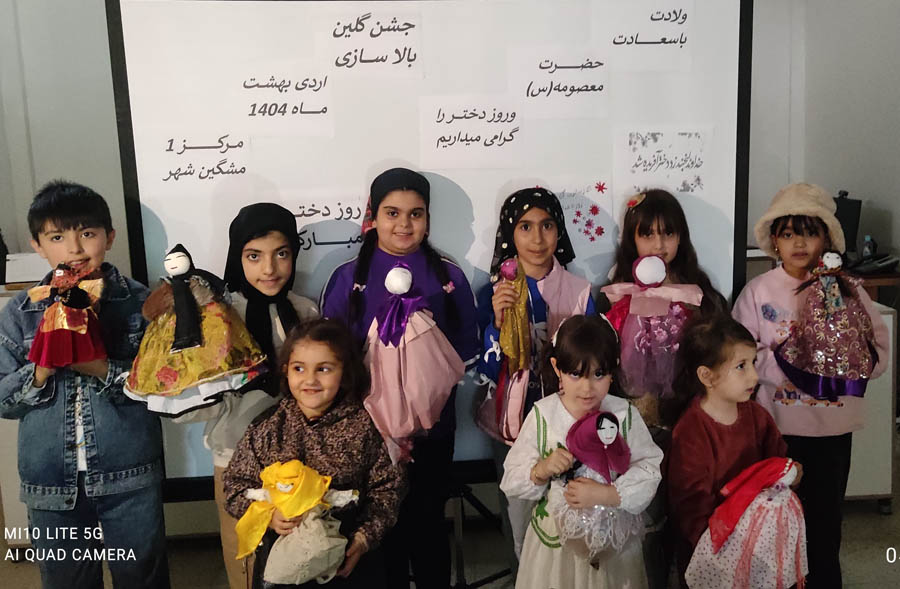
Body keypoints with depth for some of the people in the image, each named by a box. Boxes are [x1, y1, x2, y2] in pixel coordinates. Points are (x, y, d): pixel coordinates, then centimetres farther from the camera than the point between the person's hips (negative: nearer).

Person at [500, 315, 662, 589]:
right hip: (554, 538, 0)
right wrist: (541, 471, -26)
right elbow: (511, 481, -6)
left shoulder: (625, 415, -8)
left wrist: (608, 495, -27)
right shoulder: (542, 415, -9)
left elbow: (649, 470, -13)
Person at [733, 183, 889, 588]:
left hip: (833, 428, 1)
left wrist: (839, 361, -22)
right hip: (777, 427, -1)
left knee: (824, 521, 15)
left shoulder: (848, 290, -2)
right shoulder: (758, 291, -5)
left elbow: (878, 356, -5)